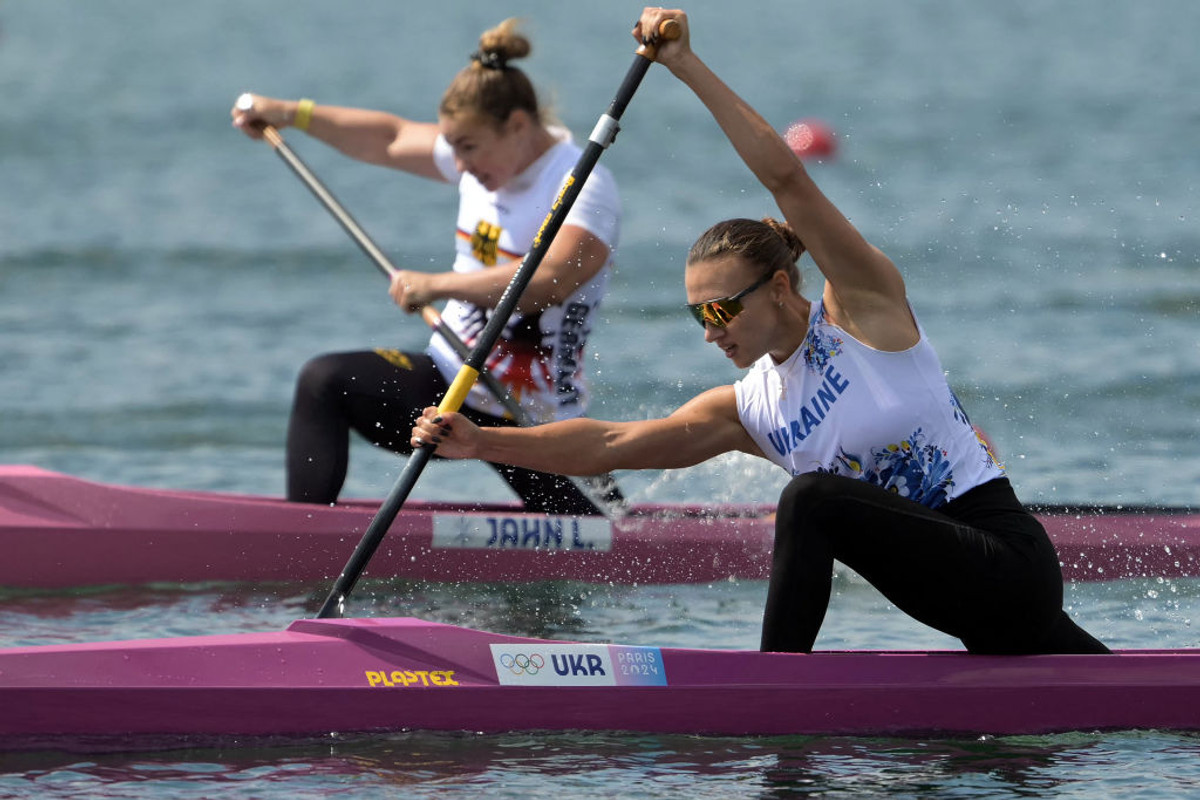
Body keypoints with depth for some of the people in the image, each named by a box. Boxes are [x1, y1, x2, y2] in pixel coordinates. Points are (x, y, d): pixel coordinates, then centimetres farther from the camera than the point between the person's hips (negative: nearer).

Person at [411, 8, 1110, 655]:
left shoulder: (863, 306, -8)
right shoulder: (747, 410, 9)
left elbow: (786, 177, -18)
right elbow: (608, 445, 3)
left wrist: (688, 66, -19)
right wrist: (482, 443, -8)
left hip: (1009, 562, -9)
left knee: (811, 500, -25)